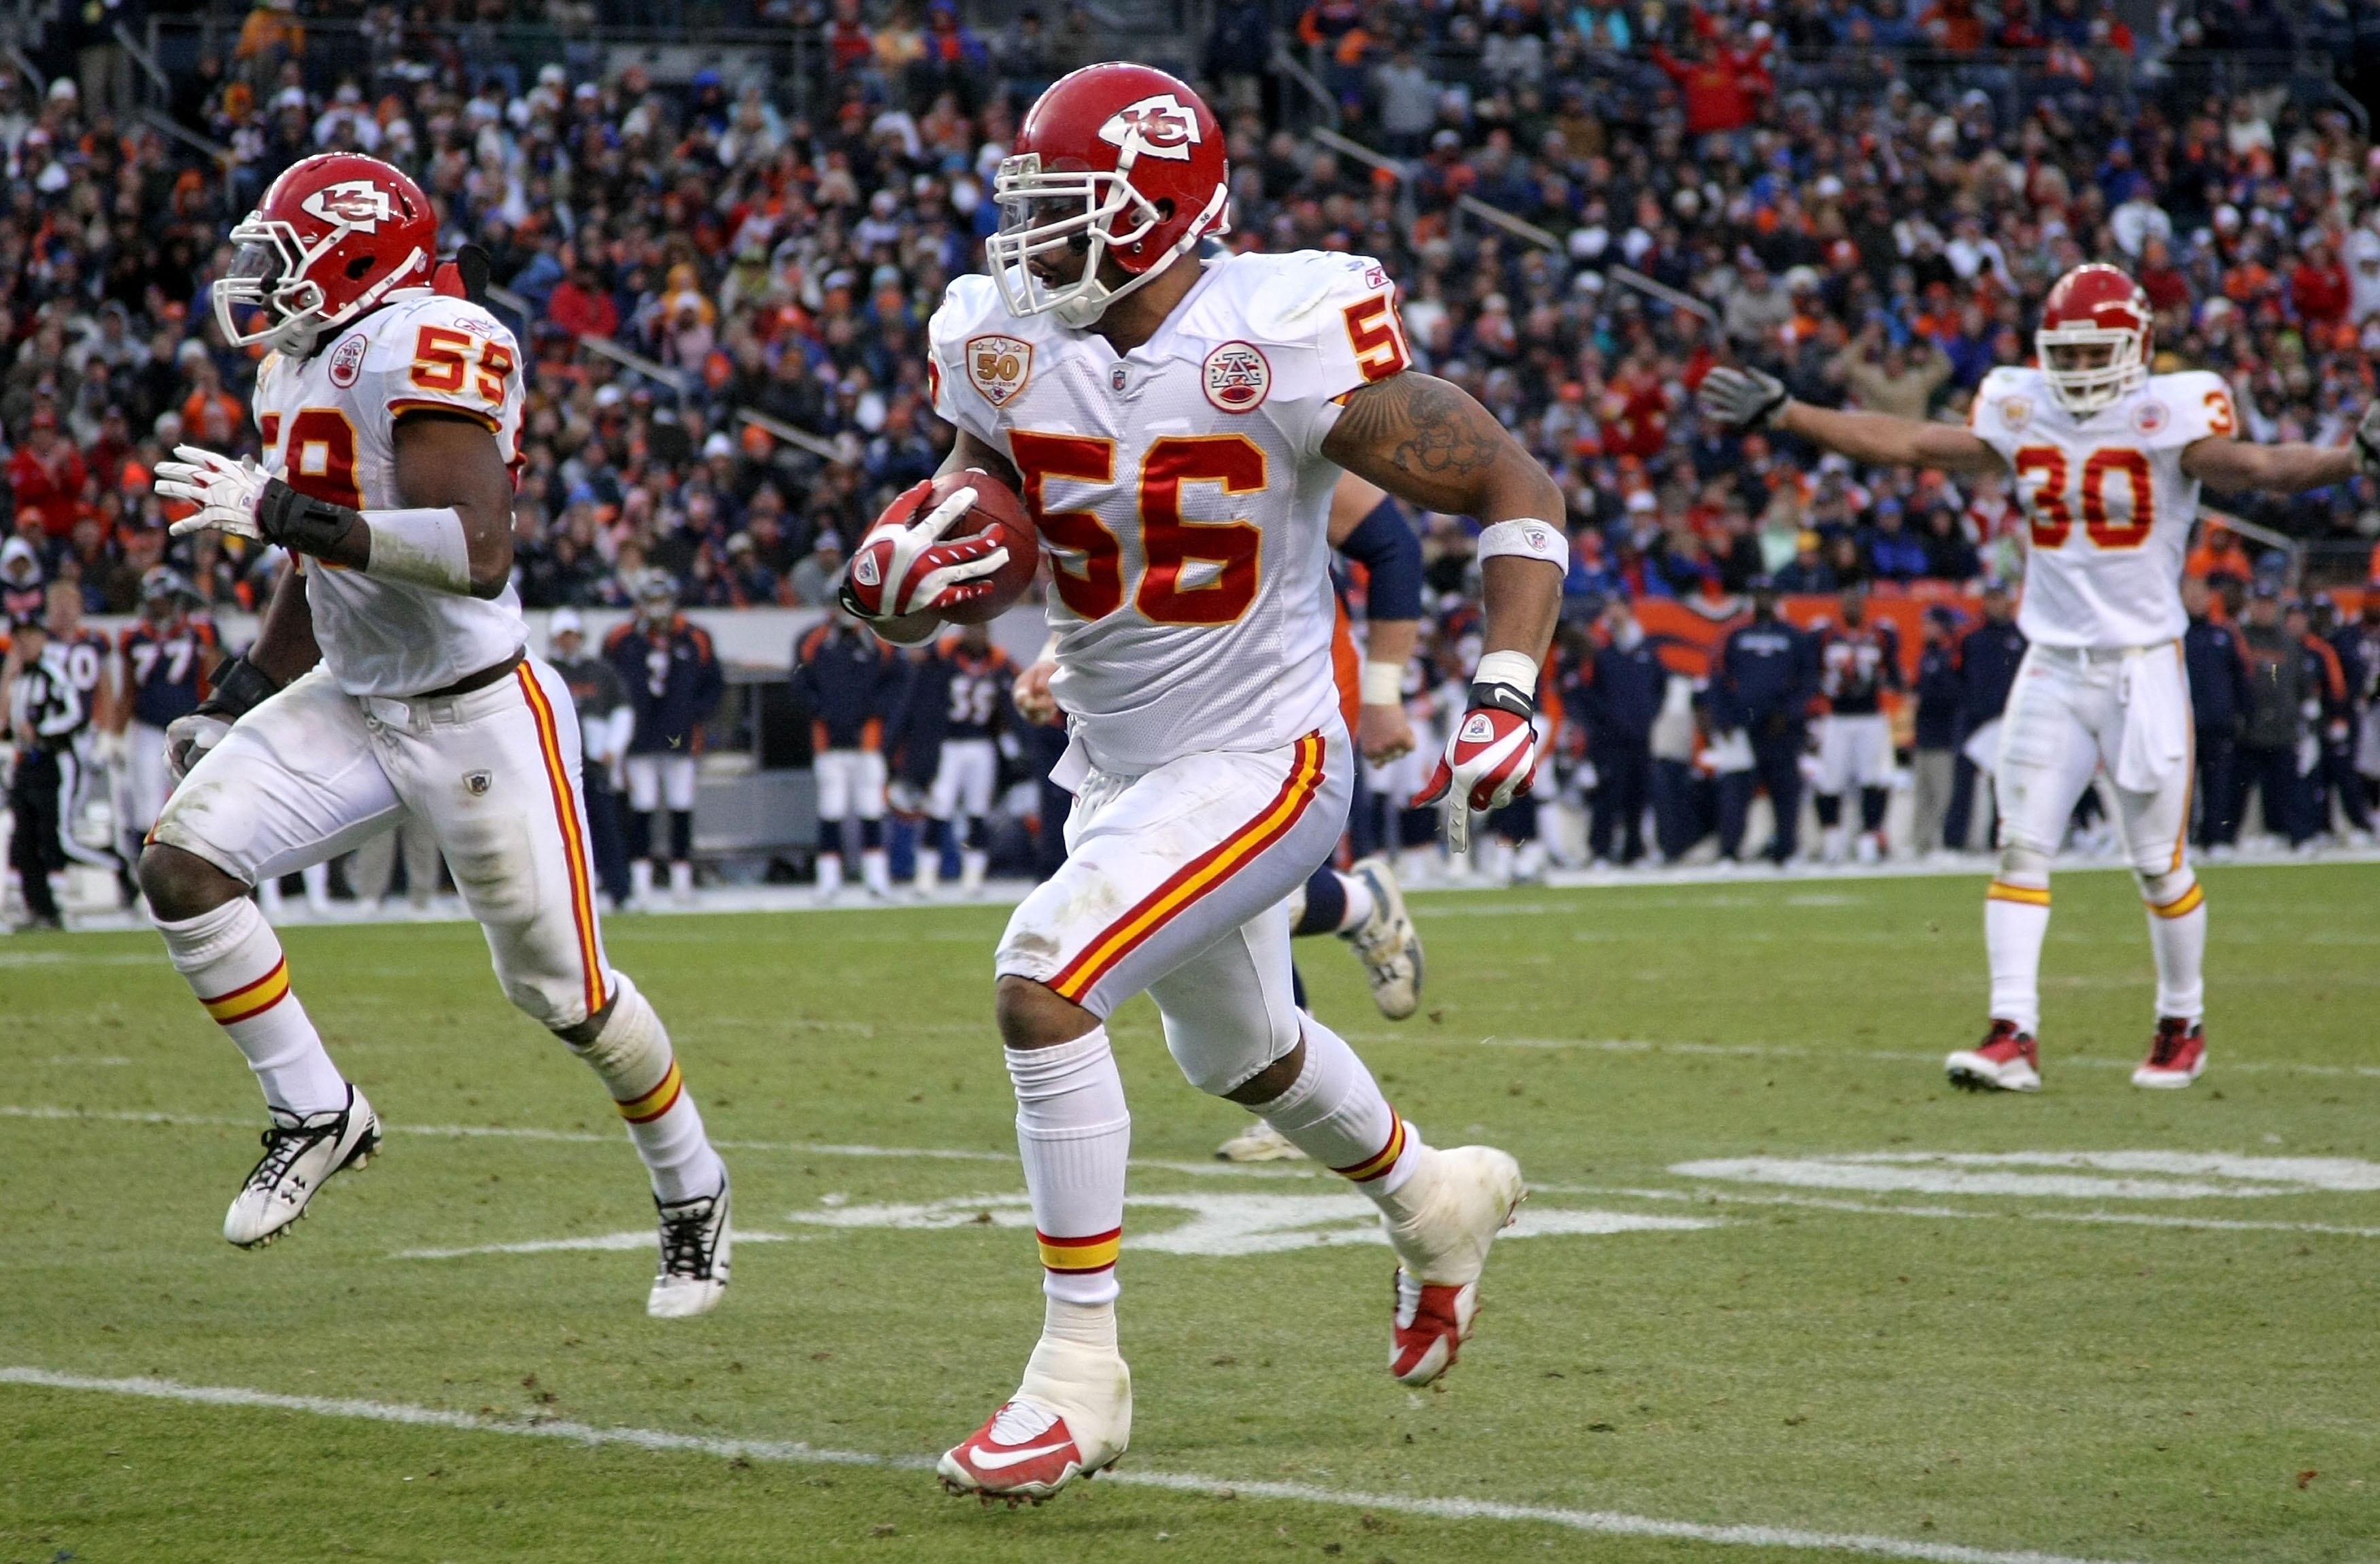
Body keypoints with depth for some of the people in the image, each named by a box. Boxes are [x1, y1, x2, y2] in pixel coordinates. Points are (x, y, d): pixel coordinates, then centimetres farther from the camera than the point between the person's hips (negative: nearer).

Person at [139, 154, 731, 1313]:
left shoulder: (422, 352, -21)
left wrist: (281, 512, -32)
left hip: (479, 716, -8)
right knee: (180, 863, -11)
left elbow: (477, 554, -33)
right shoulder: (301, 368, 8)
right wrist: (234, 702, 20)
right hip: (351, 702, 8)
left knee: (563, 992, 2)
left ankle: (692, 1191, 27)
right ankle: (315, 1115, 5)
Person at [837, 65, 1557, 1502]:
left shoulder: (1284, 344, -24)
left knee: (1041, 987, -24)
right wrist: (940, 564, -13)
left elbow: (1515, 489, -16)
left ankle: (1080, 1374, -14)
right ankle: (1436, 1198, 59)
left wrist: (1511, 685, -26)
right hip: (1116, 767, 8)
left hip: (1261, 760, -7)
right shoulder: (1001, 345, -7)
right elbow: (1001, 509, 11)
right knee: (1238, 1051, 27)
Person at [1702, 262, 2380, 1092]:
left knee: (2161, 863, 4)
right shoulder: (2020, 411, 4)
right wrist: (1781, 414, 6)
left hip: (2144, 665, -4)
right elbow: (1906, 444, 8)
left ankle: (2183, 1025, 23)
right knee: (2021, 846, -5)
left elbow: (2247, 465, -24)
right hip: (2052, 670, 4)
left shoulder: (2171, 412, -9)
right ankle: (2013, 1034, -7)